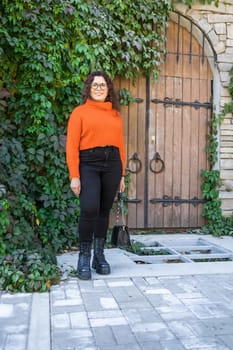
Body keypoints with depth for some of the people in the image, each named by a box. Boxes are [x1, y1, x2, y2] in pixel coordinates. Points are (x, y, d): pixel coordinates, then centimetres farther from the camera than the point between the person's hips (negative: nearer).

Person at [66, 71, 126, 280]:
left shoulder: (115, 114, 16)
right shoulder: (80, 112, 5)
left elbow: (121, 145, 14)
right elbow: (72, 145, -2)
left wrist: (122, 174, 10)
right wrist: (74, 176, -10)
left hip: (112, 163, 4)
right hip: (88, 163, -3)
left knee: (104, 211, 7)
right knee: (90, 209, -16)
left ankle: (99, 256, 19)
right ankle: (84, 257, 2)